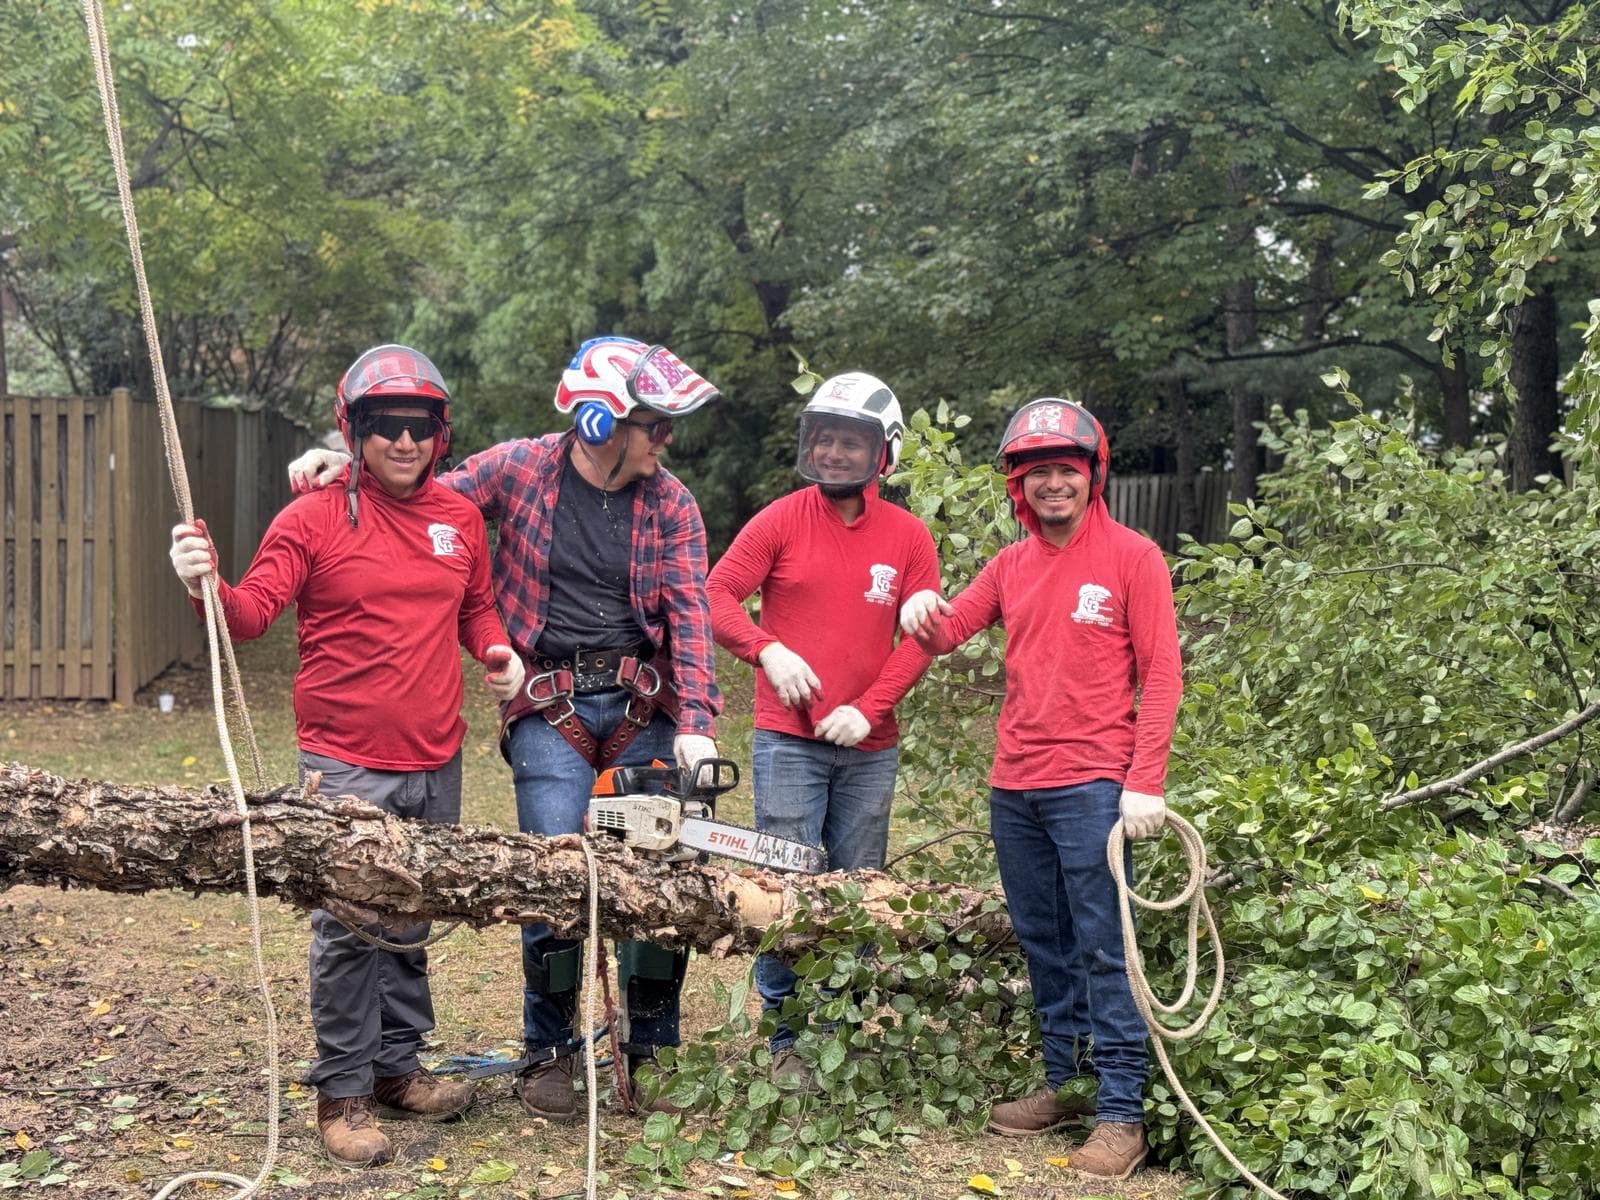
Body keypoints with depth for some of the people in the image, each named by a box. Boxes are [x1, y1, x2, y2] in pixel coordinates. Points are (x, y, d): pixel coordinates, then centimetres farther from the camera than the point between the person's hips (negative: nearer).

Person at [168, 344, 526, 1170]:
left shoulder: (460, 518, 8)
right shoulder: (314, 518, -7)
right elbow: (254, 612, -14)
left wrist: (499, 653, 3)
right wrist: (209, 588, -34)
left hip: (436, 763, 5)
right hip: (348, 766, -5)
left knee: (412, 921, 15)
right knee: (348, 928, -1)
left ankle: (397, 1068, 29)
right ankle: (343, 1093, 11)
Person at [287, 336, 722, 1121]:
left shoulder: (670, 505, 3)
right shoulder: (519, 469, -1)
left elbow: (689, 615, -6)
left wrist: (694, 724, -17)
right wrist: (341, 468, -9)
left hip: (643, 705, 2)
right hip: (549, 706, -2)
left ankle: (650, 1051, 18)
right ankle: (547, 1054, 11)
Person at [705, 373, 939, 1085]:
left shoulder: (908, 538, 4)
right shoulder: (781, 520, -1)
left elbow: (920, 637, 1)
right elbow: (717, 596, -3)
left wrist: (870, 707, -11)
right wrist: (768, 650, -20)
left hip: (869, 746, 2)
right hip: (789, 741, -2)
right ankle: (785, 1036, 9)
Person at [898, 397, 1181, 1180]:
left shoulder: (1132, 557, -3)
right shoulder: (1010, 566, 13)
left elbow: (1161, 676, -6)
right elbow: (946, 633, 12)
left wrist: (1145, 783, -13)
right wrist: (923, 613, -13)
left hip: (1092, 786, -6)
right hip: (1014, 788, 6)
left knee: (1103, 951, -5)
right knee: (1042, 944, 13)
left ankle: (1121, 1114, 0)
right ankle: (1063, 1084, 24)